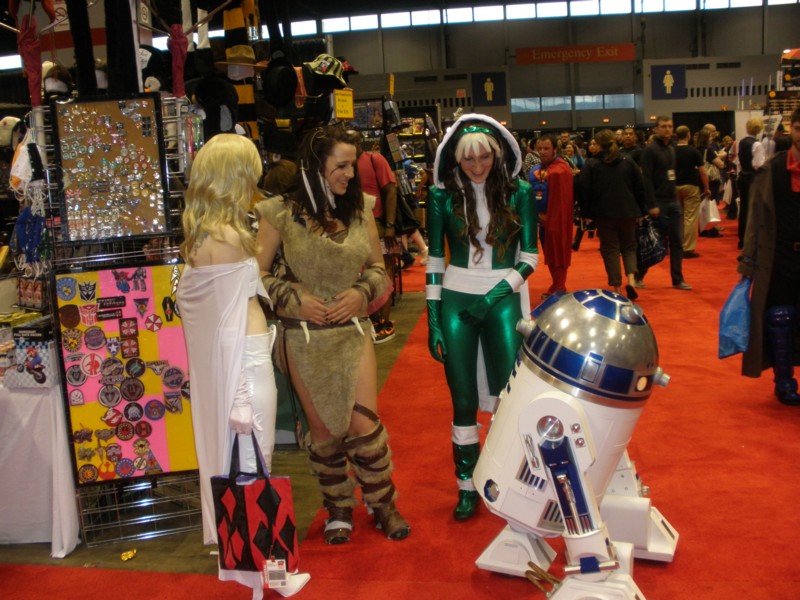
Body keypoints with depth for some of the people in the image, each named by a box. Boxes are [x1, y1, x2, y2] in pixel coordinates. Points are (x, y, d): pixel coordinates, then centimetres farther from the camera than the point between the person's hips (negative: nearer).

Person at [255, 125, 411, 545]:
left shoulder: (361, 209, 2)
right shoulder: (280, 214, -8)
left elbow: (377, 267, 10)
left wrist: (363, 292, -8)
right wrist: (295, 299, -15)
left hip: (353, 331, 2)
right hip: (305, 337, -1)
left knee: (364, 423, -3)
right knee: (323, 427, 10)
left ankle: (383, 503, 22)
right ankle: (339, 508, 31)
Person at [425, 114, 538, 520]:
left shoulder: (518, 192, -2)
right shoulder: (442, 195, -2)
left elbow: (530, 255, 2)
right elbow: (434, 259, 1)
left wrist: (502, 288, -14)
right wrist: (433, 319, -2)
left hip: (504, 300, 0)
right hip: (456, 301, 0)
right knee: (463, 401, 5)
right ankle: (467, 487, 20)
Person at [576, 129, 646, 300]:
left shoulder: (591, 164, -5)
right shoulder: (628, 163, 5)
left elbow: (583, 190, -8)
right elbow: (640, 188, 7)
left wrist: (586, 212, 3)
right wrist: (640, 211, 14)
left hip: (604, 214, -2)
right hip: (628, 213, 3)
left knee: (610, 249, 6)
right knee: (629, 246, 16)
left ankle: (617, 287, 6)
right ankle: (631, 279, -5)